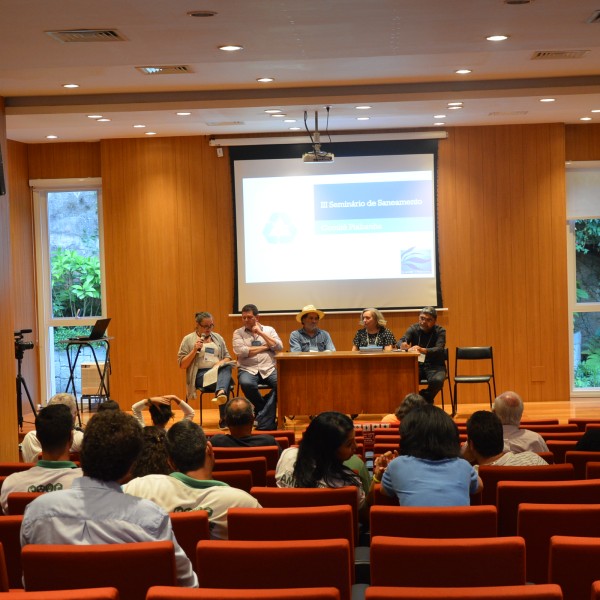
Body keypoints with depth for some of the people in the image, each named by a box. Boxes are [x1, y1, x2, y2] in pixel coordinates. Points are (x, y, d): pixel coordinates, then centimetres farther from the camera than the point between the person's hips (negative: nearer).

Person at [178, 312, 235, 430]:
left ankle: (220, 393, -61)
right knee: (224, 383, -34)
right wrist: (194, 350, -10)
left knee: (227, 367, -36)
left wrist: (219, 364, -7)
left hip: (219, 371, 3)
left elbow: (228, 358, 16)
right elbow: (182, 365, 2)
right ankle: (224, 418, -41)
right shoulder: (188, 340, 7)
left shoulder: (218, 338, 20)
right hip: (200, 374, -3)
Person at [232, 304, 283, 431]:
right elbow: (241, 351, -7)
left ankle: (263, 420, -21)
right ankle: (268, 414, -9)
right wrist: (265, 347, -2)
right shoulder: (238, 333, 12)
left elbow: (279, 347, 2)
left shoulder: (269, 330, 17)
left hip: (269, 369, 1)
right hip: (248, 369, -1)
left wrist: (260, 333, 0)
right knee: (246, 384, -37)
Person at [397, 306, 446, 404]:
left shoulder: (440, 331, -3)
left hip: (435, 366, -2)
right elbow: (400, 341, -10)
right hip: (417, 365, 2)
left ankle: (426, 401, -7)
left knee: (437, 380, -34)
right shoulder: (413, 329, 5)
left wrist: (423, 350, -42)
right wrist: (403, 346, -38)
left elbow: (439, 349, -20)